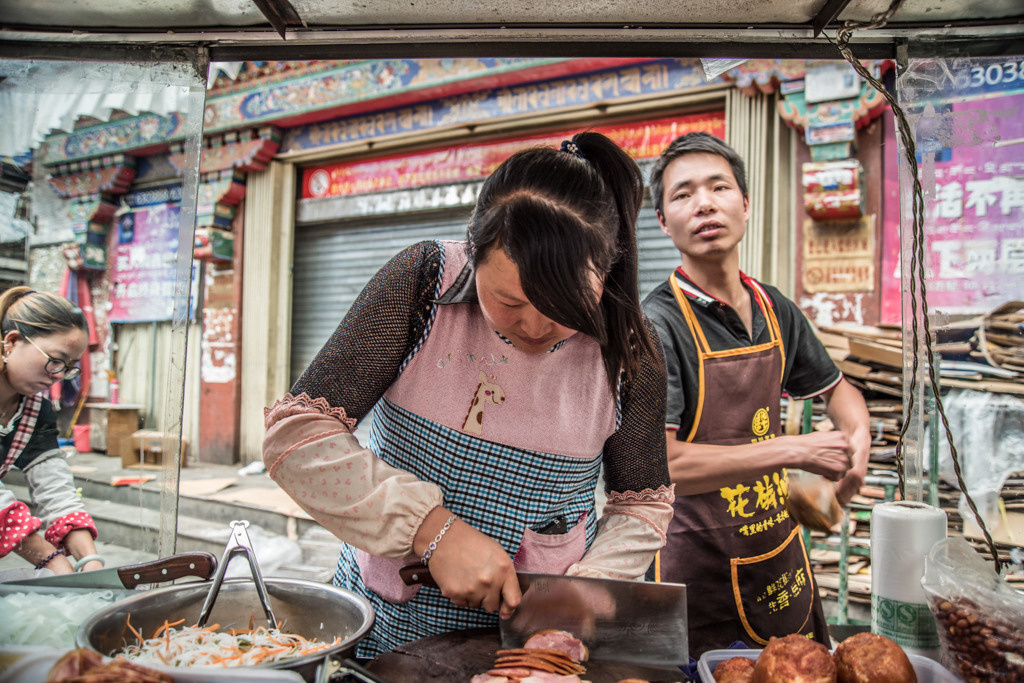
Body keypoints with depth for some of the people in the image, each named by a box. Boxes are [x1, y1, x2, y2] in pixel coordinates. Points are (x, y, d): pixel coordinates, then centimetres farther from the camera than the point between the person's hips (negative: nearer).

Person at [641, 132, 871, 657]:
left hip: (781, 555, 7)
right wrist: (794, 451, -23)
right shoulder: (657, 323, -19)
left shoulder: (775, 310, 2)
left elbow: (837, 389, 19)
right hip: (700, 572, -7)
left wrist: (857, 439, -3)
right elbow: (660, 465, -29)